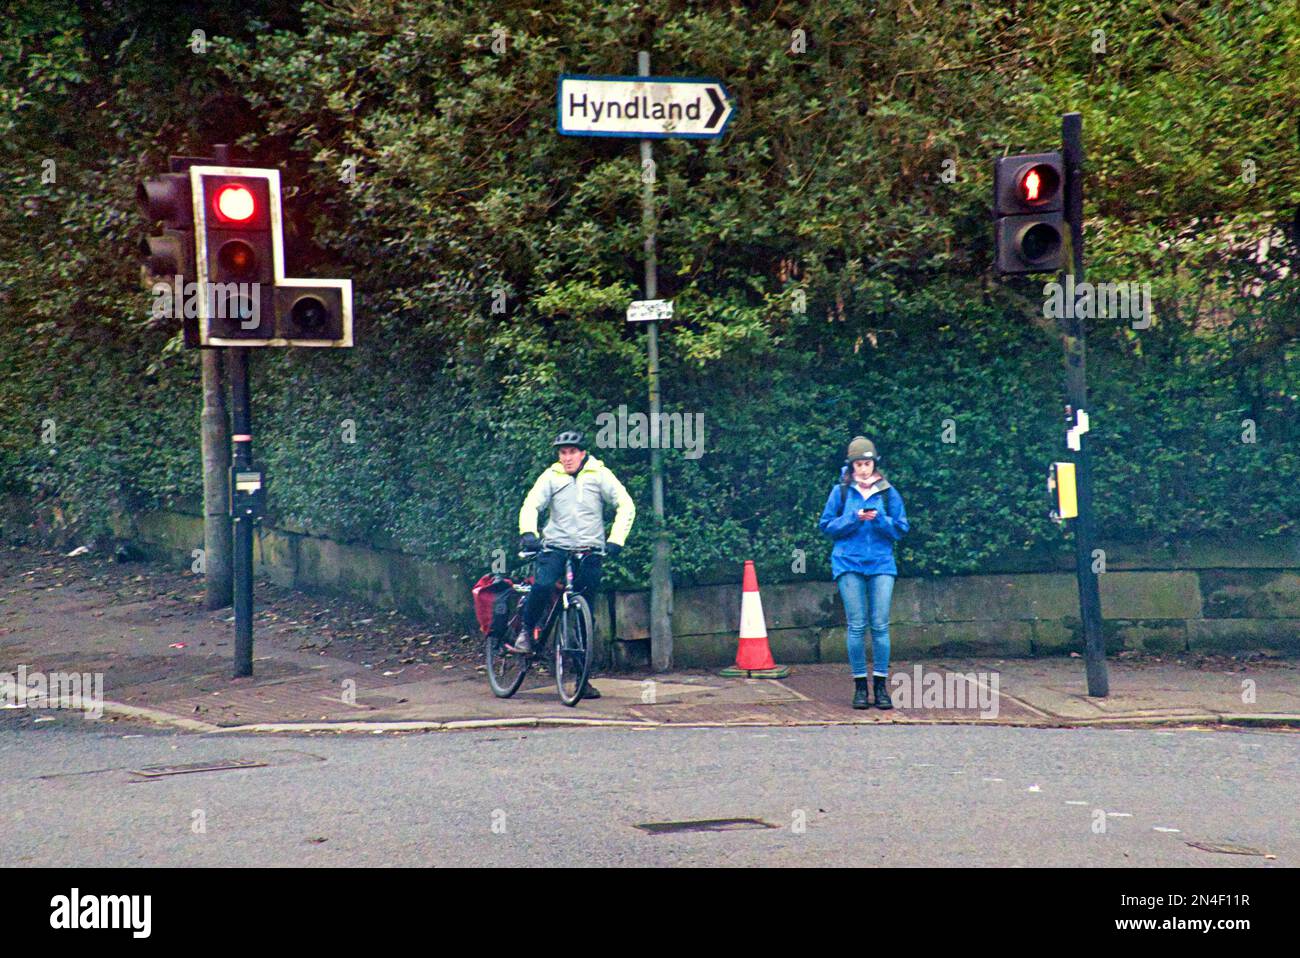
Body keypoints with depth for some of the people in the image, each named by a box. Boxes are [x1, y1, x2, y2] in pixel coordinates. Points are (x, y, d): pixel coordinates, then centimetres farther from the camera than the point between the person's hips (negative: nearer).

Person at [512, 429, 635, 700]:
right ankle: (527, 630, -2)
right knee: (542, 586, -30)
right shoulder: (551, 476, 4)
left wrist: (615, 539, -16)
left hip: (589, 551, 0)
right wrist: (528, 533, -25)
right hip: (556, 546, 0)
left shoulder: (599, 474, 1)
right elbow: (531, 505, -6)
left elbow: (626, 506, -3)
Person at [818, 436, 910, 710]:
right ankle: (860, 686, 3)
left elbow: (901, 529, 8)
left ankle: (881, 685, 2)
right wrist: (854, 518, -9)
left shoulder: (888, 492, 7)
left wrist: (879, 520, -10)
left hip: (881, 564, 1)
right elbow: (827, 526, 5)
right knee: (856, 626, -2)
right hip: (849, 564, -1)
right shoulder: (841, 491, 5)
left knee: (880, 625, -3)